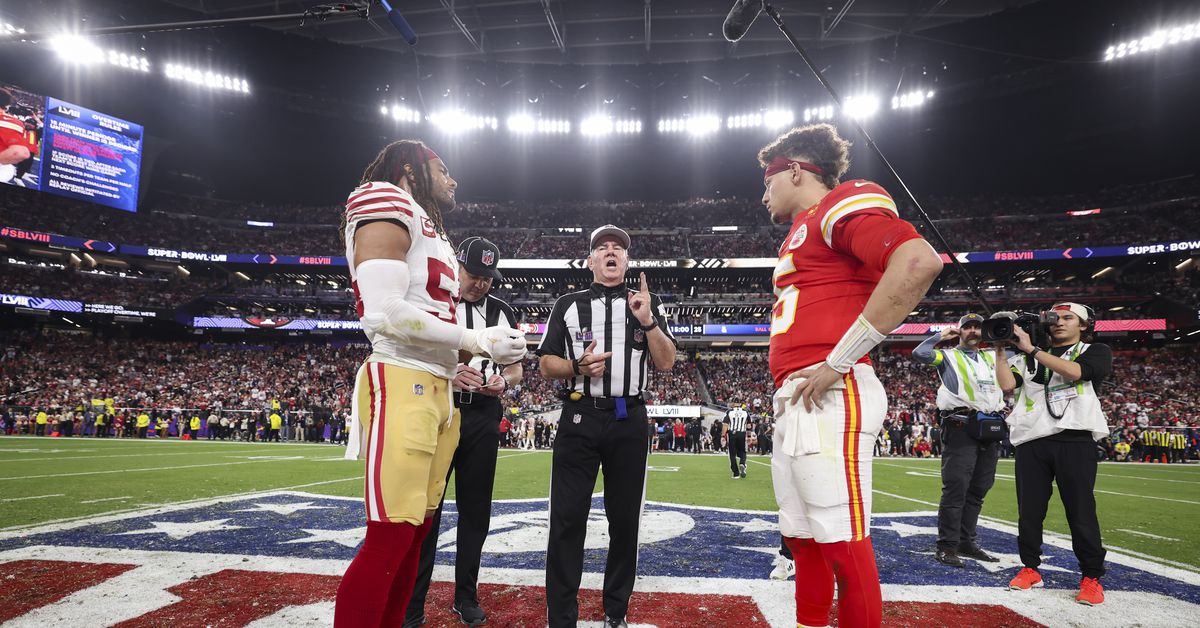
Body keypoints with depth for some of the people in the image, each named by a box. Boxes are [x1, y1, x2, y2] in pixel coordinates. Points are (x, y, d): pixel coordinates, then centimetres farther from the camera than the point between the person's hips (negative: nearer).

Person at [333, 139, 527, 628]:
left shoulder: (431, 233, 25)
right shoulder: (388, 207, -4)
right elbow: (386, 315, -17)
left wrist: (488, 355, 10)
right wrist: (478, 341, -11)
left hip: (436, 388, 10)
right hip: (400, 385, -10)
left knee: (417, 530, 11)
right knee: (391, 536, -9)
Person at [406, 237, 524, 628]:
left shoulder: (501, 311, 9)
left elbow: (516, 367, 12)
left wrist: (503, 382, -12)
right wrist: (448, 375, -23)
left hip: (482, 419, 3)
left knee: (475, 510, 9)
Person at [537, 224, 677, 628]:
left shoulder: (648, 304, 11)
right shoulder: (568, 305, 9)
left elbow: (666, 363, 4)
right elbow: (546, 364, 6)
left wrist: (647, 321, -10)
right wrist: (578, 367, -14)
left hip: (629, 421, 1)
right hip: (579, 418, -1)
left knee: (625, 520, 8)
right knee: (567, 519, -1)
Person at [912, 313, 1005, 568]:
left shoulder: (992, 357, 23)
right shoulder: (949, 356, 6)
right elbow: (919, 353, -11)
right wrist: (941, 336, 2)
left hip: (991, 430, 6)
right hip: (961, 427, -6)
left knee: (978, 490, 10)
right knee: (956, 488, -10)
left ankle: (967, 542, 19)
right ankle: (947, 546, -6)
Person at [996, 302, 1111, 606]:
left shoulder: (1096, 352, 12)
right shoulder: (1029, 358, 20)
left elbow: (1073, 372, -10)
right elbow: (1007, 384, 4)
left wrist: (1031, 349, -10)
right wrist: (1000, 348, 1)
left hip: (1074, 440, -3)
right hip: (1031, 442, 3)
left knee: (1081, 511, -2)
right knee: (1029, 510, 4)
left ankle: (1092, 577, 10)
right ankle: (1030, 569, 16)